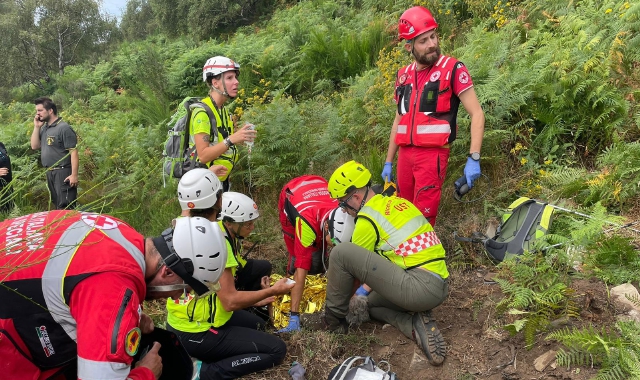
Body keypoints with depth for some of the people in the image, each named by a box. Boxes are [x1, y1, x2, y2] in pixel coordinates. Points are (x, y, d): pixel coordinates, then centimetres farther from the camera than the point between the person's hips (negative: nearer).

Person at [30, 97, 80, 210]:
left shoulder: (63, 128, -13)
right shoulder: (44, 128, 11)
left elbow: (73, 152, -17)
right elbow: (34, 146, 11)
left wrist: (74, 175, -22)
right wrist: (36, 127, 2)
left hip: (63, 172, -9)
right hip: (50, 172, 9)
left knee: (65, 207, -7)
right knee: (56, 205, 17)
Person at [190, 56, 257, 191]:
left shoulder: (223, 110, 8)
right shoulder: (202, 112, -20)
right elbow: (203, 156, -26)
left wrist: (239, 139, -2)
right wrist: (231, 140, -33)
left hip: (222, 179, 9)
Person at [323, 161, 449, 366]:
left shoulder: (367, 218, -8)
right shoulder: (396, 202, 17)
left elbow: (354, 262, 5)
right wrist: (364, 290, 29)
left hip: (420, 287, -9)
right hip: (439, 286, 9)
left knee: (341, 252, -11)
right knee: (372, 302, 32)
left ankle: (333, 320, 8)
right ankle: (417, 326, 7)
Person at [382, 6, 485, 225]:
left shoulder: (452, 69, -6)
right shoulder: (403, 75, 11)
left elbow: (477, 114, -8)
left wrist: (474, 158, -17)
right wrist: (388, 161, 18)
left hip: (433, 153, -6)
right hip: (405, 154, 6)